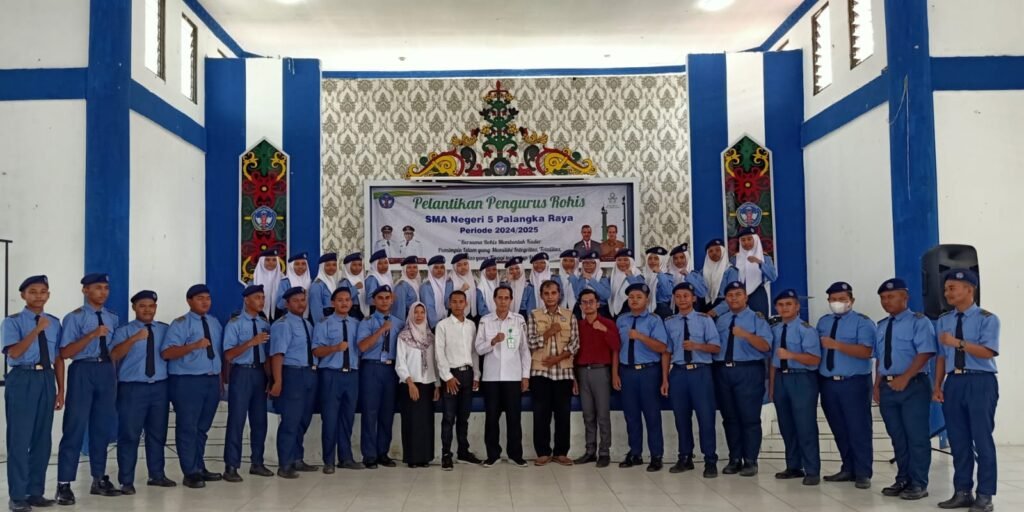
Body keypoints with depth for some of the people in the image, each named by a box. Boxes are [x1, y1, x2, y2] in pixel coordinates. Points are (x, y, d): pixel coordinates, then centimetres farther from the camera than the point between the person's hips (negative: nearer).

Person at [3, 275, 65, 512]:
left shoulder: (54, 323, 11)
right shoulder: (12, 322, -2)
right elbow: (14, 352, -16)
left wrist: (60, 390, 8)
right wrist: (37, 329, -22)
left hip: (46, 379, 5)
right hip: (22, 379, -5)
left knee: (43, 439, 9)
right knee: (20, 438, -2)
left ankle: (36, 492, 19)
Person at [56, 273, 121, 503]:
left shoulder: (112, 318, 11)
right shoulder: (74, 318, -5)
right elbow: (65, 353, -13)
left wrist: (113, 373, 9)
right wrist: (92, 335, -22)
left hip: (107, 371, 5)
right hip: (83, 371, -5)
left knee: (103, 426, 11)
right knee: (76, 426, -3)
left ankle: (99, 479, 23)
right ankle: (64, 484, 4)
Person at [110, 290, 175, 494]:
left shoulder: (165, 330, 11)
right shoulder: (124, 331, 0)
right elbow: (113, 355, -15)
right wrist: (134, 339, -29)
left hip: (160, 387, 4)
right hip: (132, 388, -4)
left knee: (157, 433, 12)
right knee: (129, 435, -2)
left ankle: (157, 475, 24)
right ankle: (126, 481, 6)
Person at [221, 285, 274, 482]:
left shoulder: (265, 324, 9)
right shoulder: (234, 324, -8)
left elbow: (267, 354, 11)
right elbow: (228, 355, -15)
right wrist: (251, 342, -25)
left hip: (260, 373, 6)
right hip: (241, 373, -6)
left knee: (260, 419, 11)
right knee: (237, 419, -4)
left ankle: (257, 463, 22)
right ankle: (231, 466, 4)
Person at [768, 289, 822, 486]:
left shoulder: (806, 329, -10)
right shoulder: (775, 330, 9)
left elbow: (815, 359, -16)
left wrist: (791, 354, -28)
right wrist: (771, 385, 12)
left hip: (802, 379, -6)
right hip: (781, 379, 7)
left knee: (805, 425, -3)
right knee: (786, 425, 13)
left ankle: (812, 471, 5)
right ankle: (794, 467, 26)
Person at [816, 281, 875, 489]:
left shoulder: (862, 322, -5)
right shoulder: (823, 322, 14)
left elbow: (865, 352, -18)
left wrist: (836, 344, -21)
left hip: (854, 383, -6)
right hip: (828, 383, 6)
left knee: (858, 429, -2)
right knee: (839, 430, 12)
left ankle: (863, 474, 7)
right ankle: (848, 469, 24)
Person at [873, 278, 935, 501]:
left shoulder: (919, 321, -5)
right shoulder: (881, 326, 16)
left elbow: (925, 353, -14)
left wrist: (904, 378, -19)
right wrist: (877, 385, 10)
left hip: (913, 386, -6)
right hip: (887, 387, 6)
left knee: (916, 436, -2)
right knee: (897, 437, 11)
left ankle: (918, 484, 6)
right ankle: (903, 480, 20)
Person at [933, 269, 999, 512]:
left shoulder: (987, 319, -5)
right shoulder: (943, 320, 11)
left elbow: (988, 352, -16)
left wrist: (958, 343, -24)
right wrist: (938, 386, 6)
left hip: (980, 382, -5)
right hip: (953, 382, 5)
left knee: (982, 439, -1)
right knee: (958, 441, 10)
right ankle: (962, 492, 19)